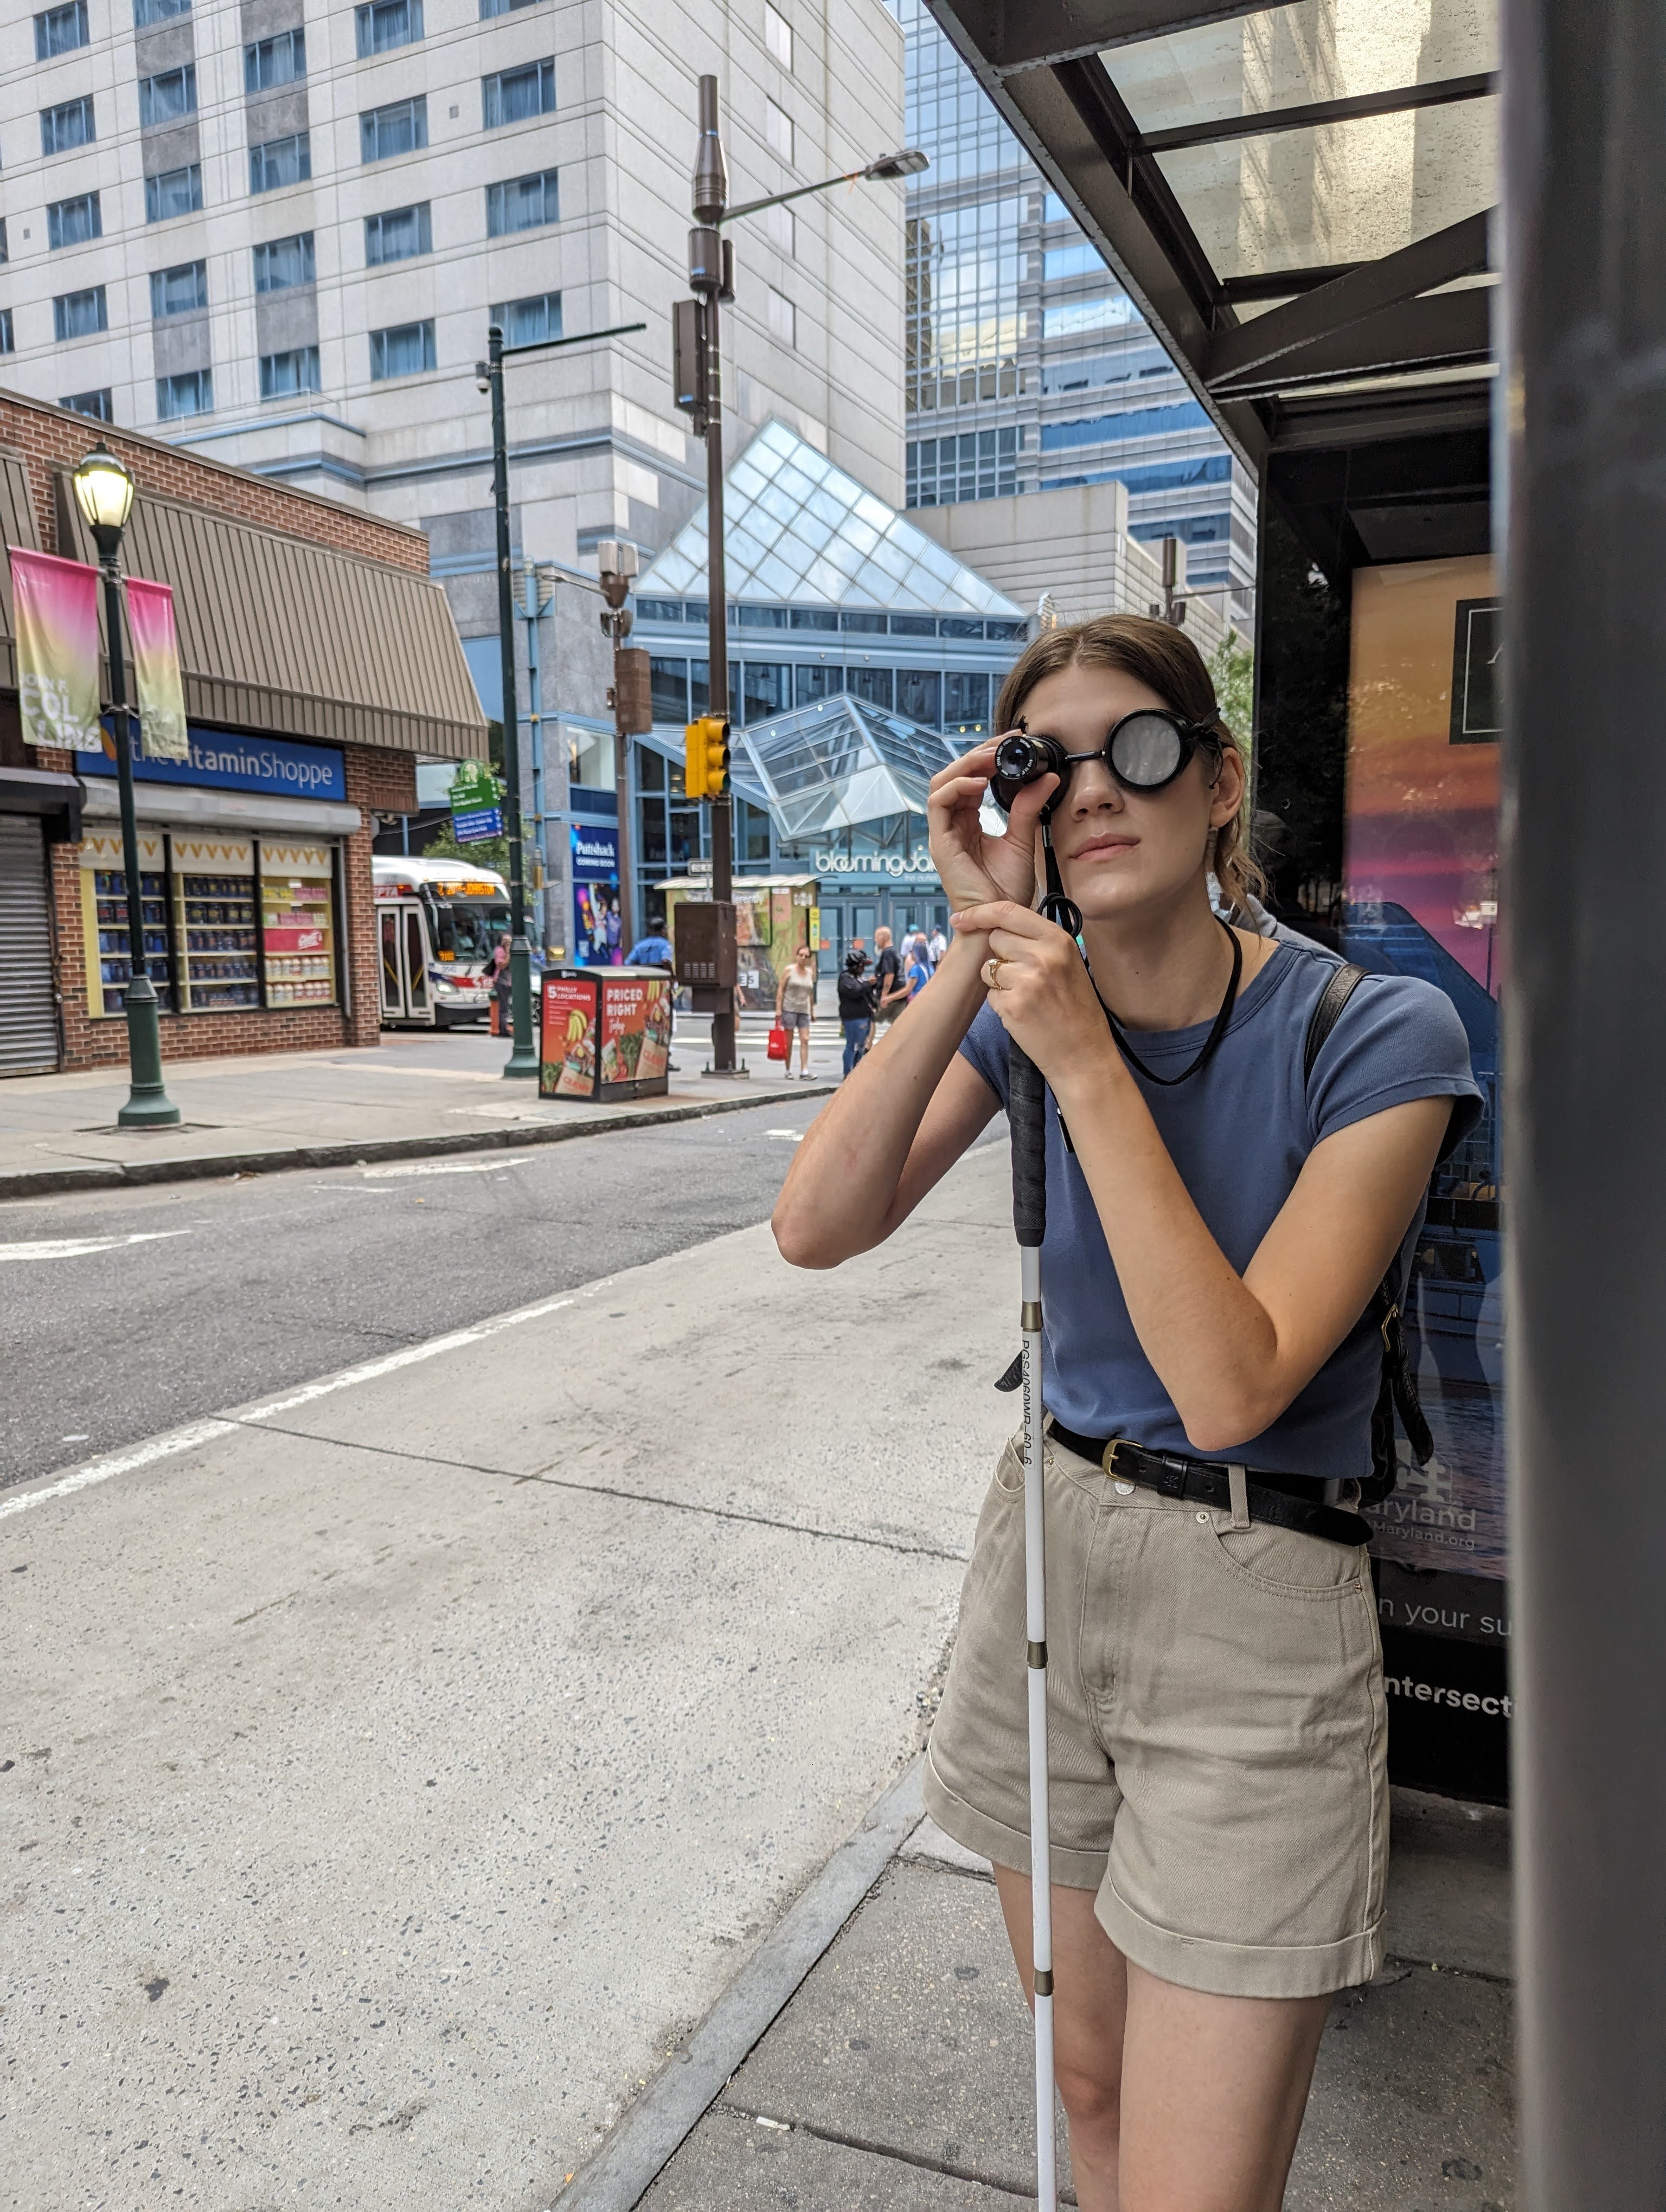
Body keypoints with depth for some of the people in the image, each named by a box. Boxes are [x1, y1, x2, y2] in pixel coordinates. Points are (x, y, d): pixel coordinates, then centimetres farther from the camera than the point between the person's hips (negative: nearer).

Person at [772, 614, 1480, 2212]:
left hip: (1252, 1614, -4)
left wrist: (1088, 1068, -27)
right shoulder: (1027, 1003, -2)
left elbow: (1229, 1384, -25)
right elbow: (818, 1228, -16)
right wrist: (973, 951, -21)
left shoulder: (1374, 1034, -16)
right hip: (1043, 1555, 5)